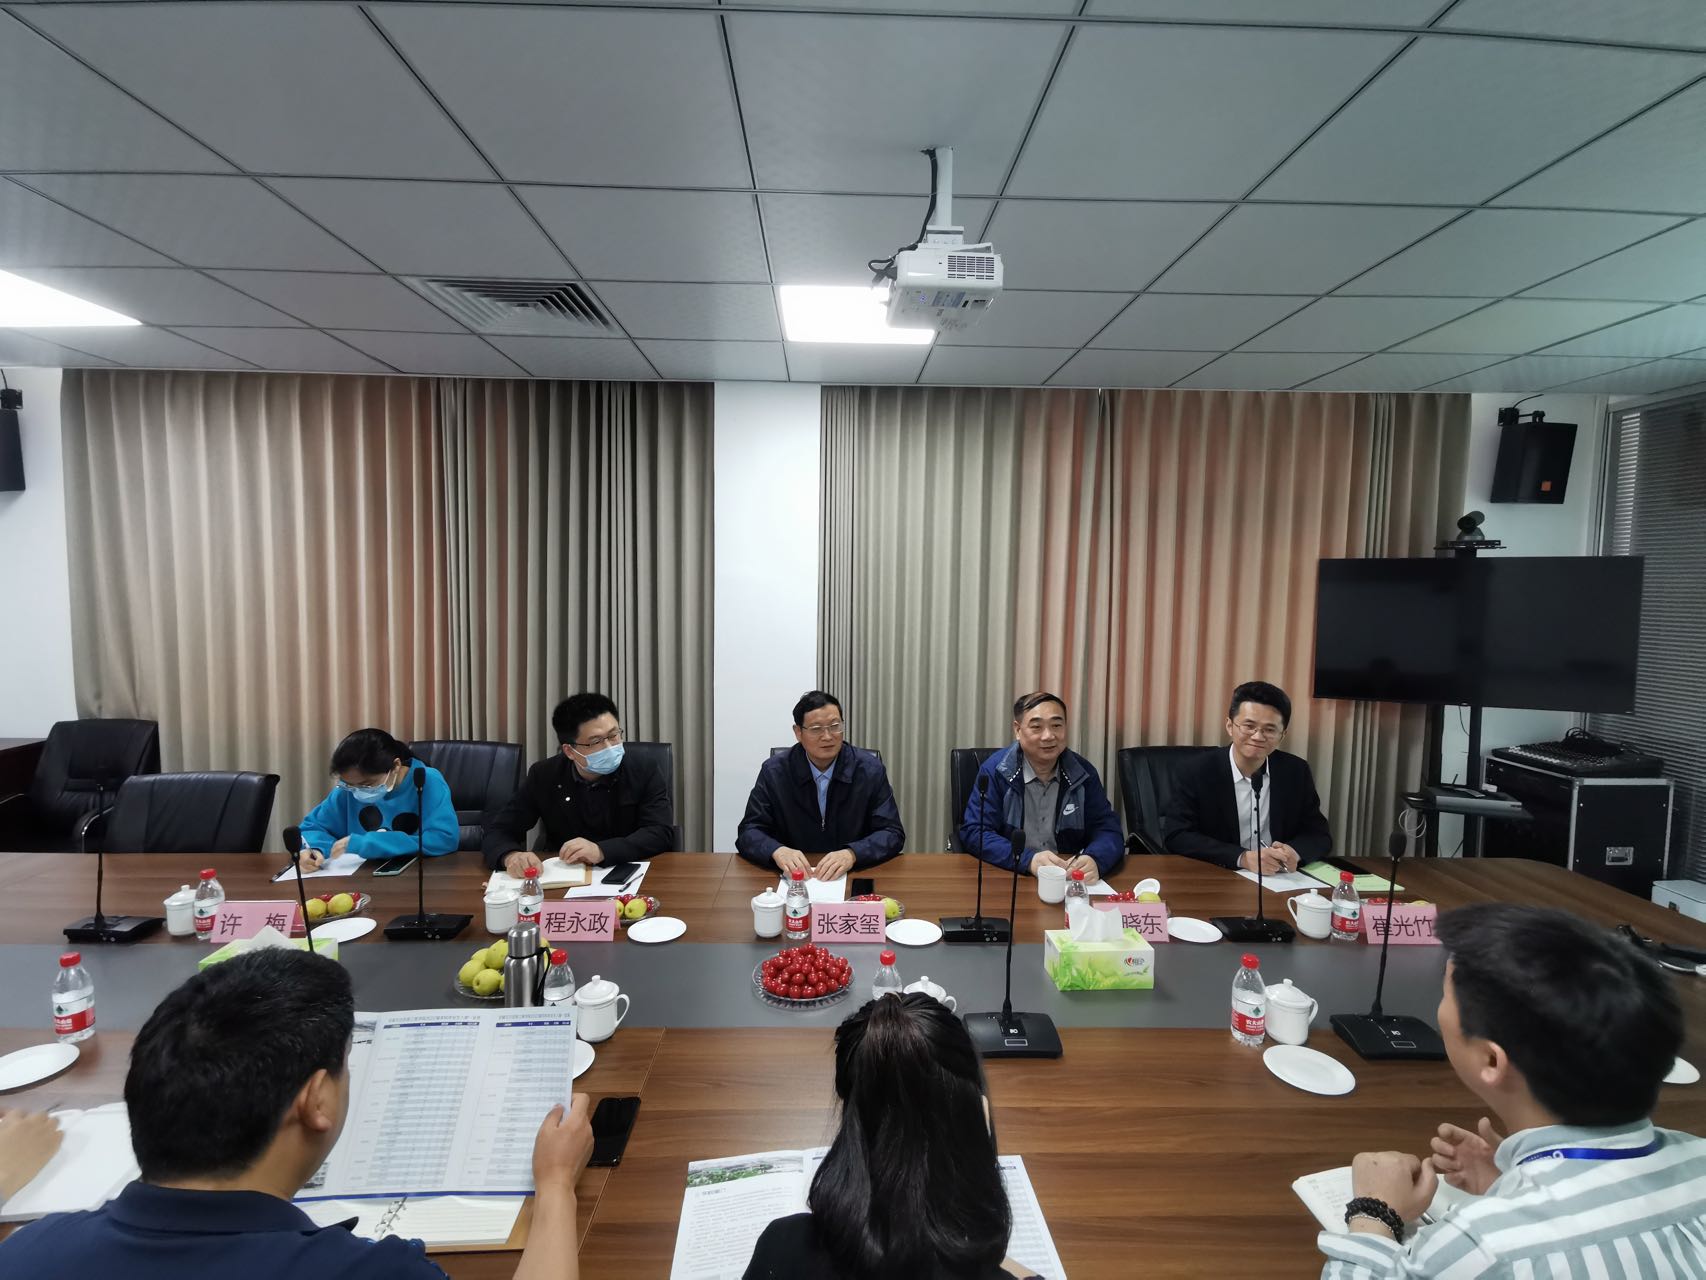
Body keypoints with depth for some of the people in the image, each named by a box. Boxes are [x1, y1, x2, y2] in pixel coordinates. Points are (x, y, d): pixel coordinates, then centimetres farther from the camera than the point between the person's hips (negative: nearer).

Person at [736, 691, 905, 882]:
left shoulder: (871, 770, -5)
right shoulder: (773, 772, -4)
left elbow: (893, 833, -6)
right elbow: (749, 833, -4)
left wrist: (851, 854, -24)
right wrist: (778, 851, -26)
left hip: (855, 877, 1)